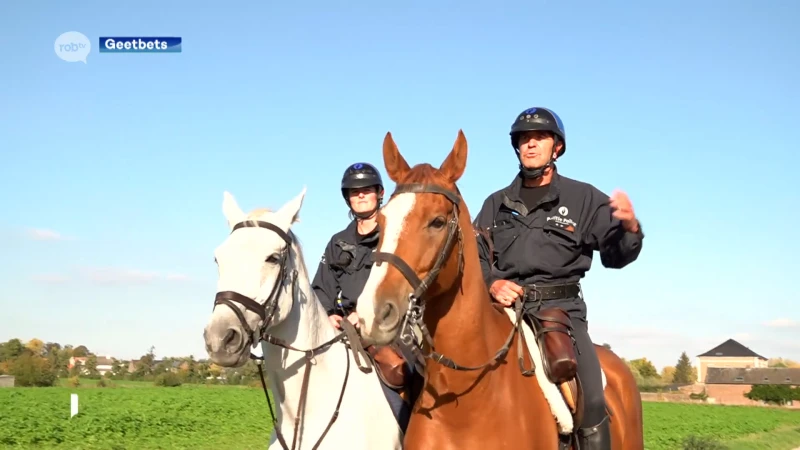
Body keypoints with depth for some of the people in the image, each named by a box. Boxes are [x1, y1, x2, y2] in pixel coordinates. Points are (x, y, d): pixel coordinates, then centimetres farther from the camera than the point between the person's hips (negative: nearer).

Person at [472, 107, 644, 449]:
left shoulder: (584, 199, 10)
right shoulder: (496, 204, 17)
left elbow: (615, 255, 5)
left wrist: (630, 229, -17)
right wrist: (490, 283, -7)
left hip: (561, 309, -2)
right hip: (504, 310, 2)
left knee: (591, 402, -18)